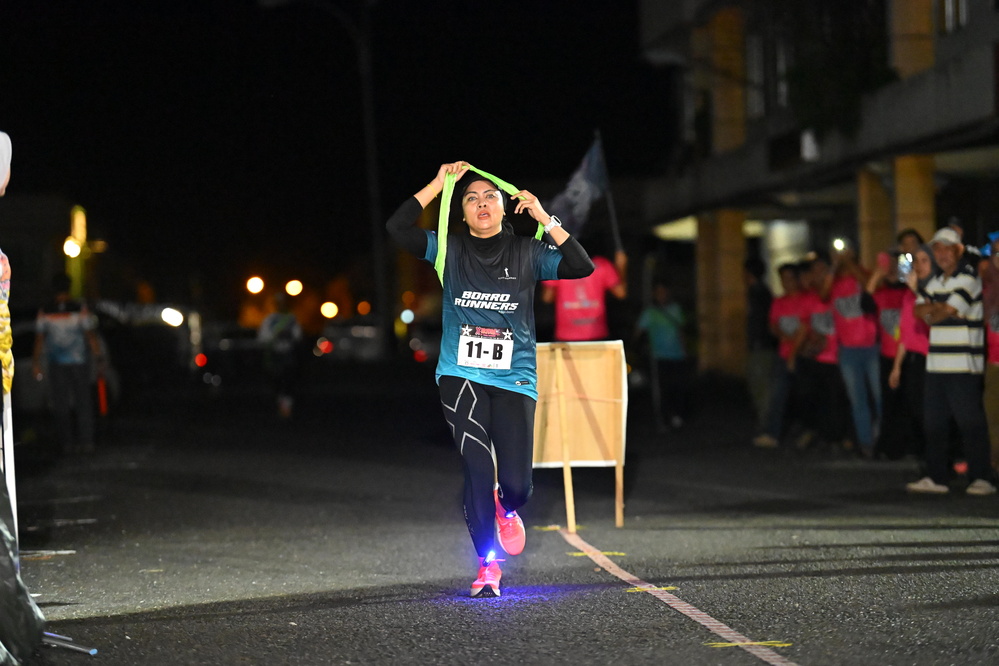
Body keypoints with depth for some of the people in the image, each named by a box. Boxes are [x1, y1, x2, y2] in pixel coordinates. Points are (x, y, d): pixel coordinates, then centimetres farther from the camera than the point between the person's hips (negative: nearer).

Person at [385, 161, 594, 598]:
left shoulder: (528, 253, 8)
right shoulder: (450, 250, 8)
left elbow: (582, 267, -3)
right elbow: (397, 227, -4)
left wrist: (545, 220, -6)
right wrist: (438, 184, -3)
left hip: (514, 380, 0)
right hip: (461, 377, 0)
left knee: (517, 484, -5)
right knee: (477, 469, -12)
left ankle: (506, 508, 34)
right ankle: (487, 565, 1)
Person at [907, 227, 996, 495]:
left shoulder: (968, 277, -7)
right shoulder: (936, 280, 18)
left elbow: (949, 311, -15)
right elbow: (918, 309, 10)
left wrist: (931, 312, 4)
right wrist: (938, 308, -9)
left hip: (963, 364, -8)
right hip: (936, 362, 8)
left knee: (970, 422, -7)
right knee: (934, 420, 10)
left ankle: (982, 478, -3)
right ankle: (937, 477, 17)